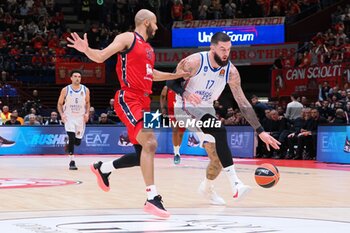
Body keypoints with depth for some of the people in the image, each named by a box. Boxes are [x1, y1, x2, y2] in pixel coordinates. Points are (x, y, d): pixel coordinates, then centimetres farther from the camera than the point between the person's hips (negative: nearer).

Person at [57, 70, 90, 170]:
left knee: (78, 142, 6)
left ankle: (68, 145, 43)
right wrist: (62, 114, -14)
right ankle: (72, 162, -11)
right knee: (72, 138, -18)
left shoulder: (85, 90, -2)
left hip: (80, 118, 3)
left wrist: (87, 113, -5)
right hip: (69, 117, -3)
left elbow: (87, 103, 12)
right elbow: (59, 104, 2)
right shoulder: (65, 90, -6)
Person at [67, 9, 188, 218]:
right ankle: (152, 198, -22)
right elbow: (101, 57, -10)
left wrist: (175, 75, 36)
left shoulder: (149, 49, 21)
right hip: (128, 100, -9)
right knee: (150, 143, -22)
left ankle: (103, 168, 31)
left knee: (143, 153, 9)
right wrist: (86, 50, -30)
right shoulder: (128, 38, -4)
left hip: (143, 102, 9)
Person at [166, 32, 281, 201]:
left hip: (206, 109, 6)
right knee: (219, 130, -31)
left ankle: (206, 187, 32)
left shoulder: (231, 71, -11)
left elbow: (243, 103, -8)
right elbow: (171, 81, -13)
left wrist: (260, 131, -12)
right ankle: (235, 186, -35)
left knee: (218, 156, -1)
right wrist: (185, 94, -35)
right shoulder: (194, 62, -23)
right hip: (185, 108, -6)